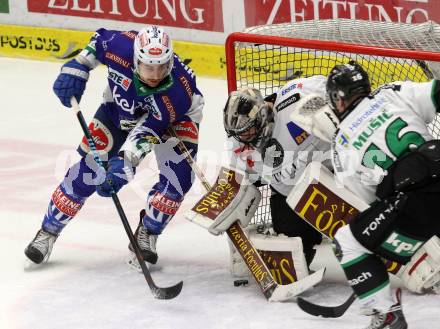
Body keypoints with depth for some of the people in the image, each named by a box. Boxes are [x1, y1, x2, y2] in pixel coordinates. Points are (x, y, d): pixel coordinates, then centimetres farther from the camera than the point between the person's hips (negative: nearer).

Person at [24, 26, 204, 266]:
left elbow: (147, 131, -43)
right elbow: (99, 40, -10)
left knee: (178, 177, -22)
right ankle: (48, 231, 9)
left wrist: (125, 163, -55)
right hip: (121, 108, 2)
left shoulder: (178, 87, -41)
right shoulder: (121, 47, -36)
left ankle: (147, 233, 0)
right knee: (88, 169, -6)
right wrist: (76, 69, -15)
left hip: (177, 117, -2)